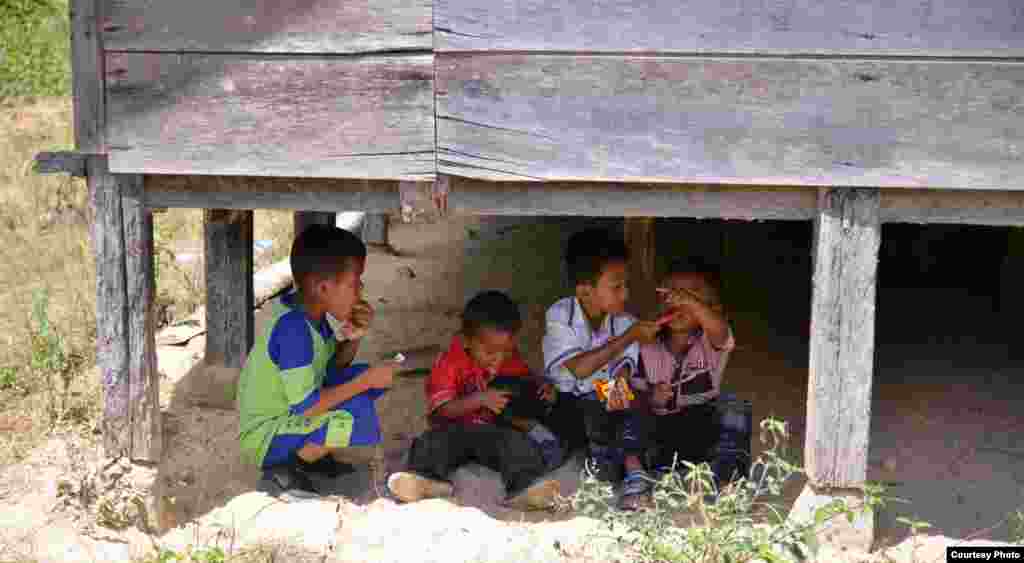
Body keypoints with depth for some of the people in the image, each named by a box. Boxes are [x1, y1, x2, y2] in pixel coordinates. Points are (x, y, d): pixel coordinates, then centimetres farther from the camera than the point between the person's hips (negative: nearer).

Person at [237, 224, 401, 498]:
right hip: (266, 437, -9)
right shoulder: (293, 328, -30)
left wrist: (353, 338, -9)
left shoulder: (309, 309, -2)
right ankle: (282, 471, -9)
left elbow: (335, 366, 11)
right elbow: (305, 407, -30)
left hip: (291, 414, 9)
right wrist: (365, 381, -23)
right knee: (358, 415, -27)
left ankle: (311, 453, 12)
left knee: (368, 376, 7)